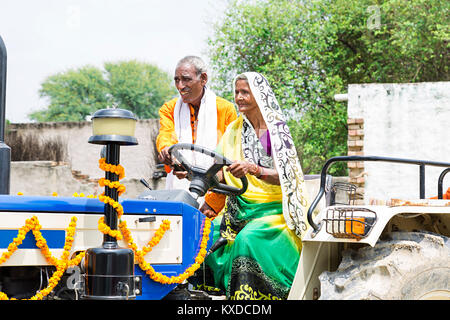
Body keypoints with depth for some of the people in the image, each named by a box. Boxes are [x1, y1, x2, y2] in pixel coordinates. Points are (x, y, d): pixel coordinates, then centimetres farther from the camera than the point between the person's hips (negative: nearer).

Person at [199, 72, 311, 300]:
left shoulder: (276, 131, -5)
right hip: (239, 208, 6)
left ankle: (249, 293, -25)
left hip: (272, 210, -5)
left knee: (248, 239, -33)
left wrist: (254, 169, -32)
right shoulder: (234, 130, 12)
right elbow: (220, 172, 8)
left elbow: (283, 176, -14)